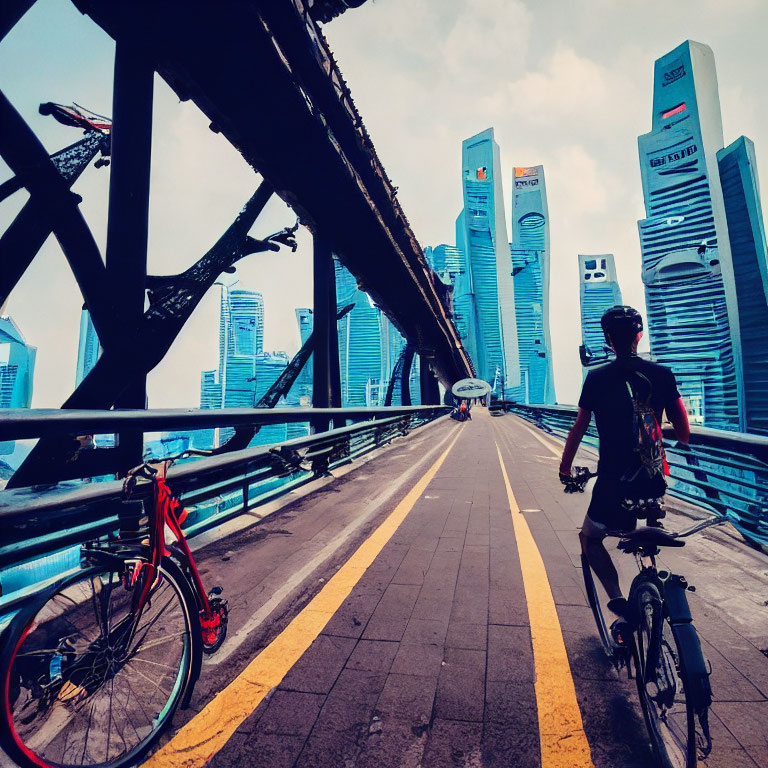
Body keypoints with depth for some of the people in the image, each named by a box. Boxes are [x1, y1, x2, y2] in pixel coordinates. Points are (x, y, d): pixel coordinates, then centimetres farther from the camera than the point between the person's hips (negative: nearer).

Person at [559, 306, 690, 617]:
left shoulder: (597, 378, -7)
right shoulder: (663, 374, -1)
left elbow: (578, 430, -7)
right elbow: (684, 433, 0)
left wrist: (565, 468, 5)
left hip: (614, 480, -4)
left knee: (589, 538, 14)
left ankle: (617, 597, -3)